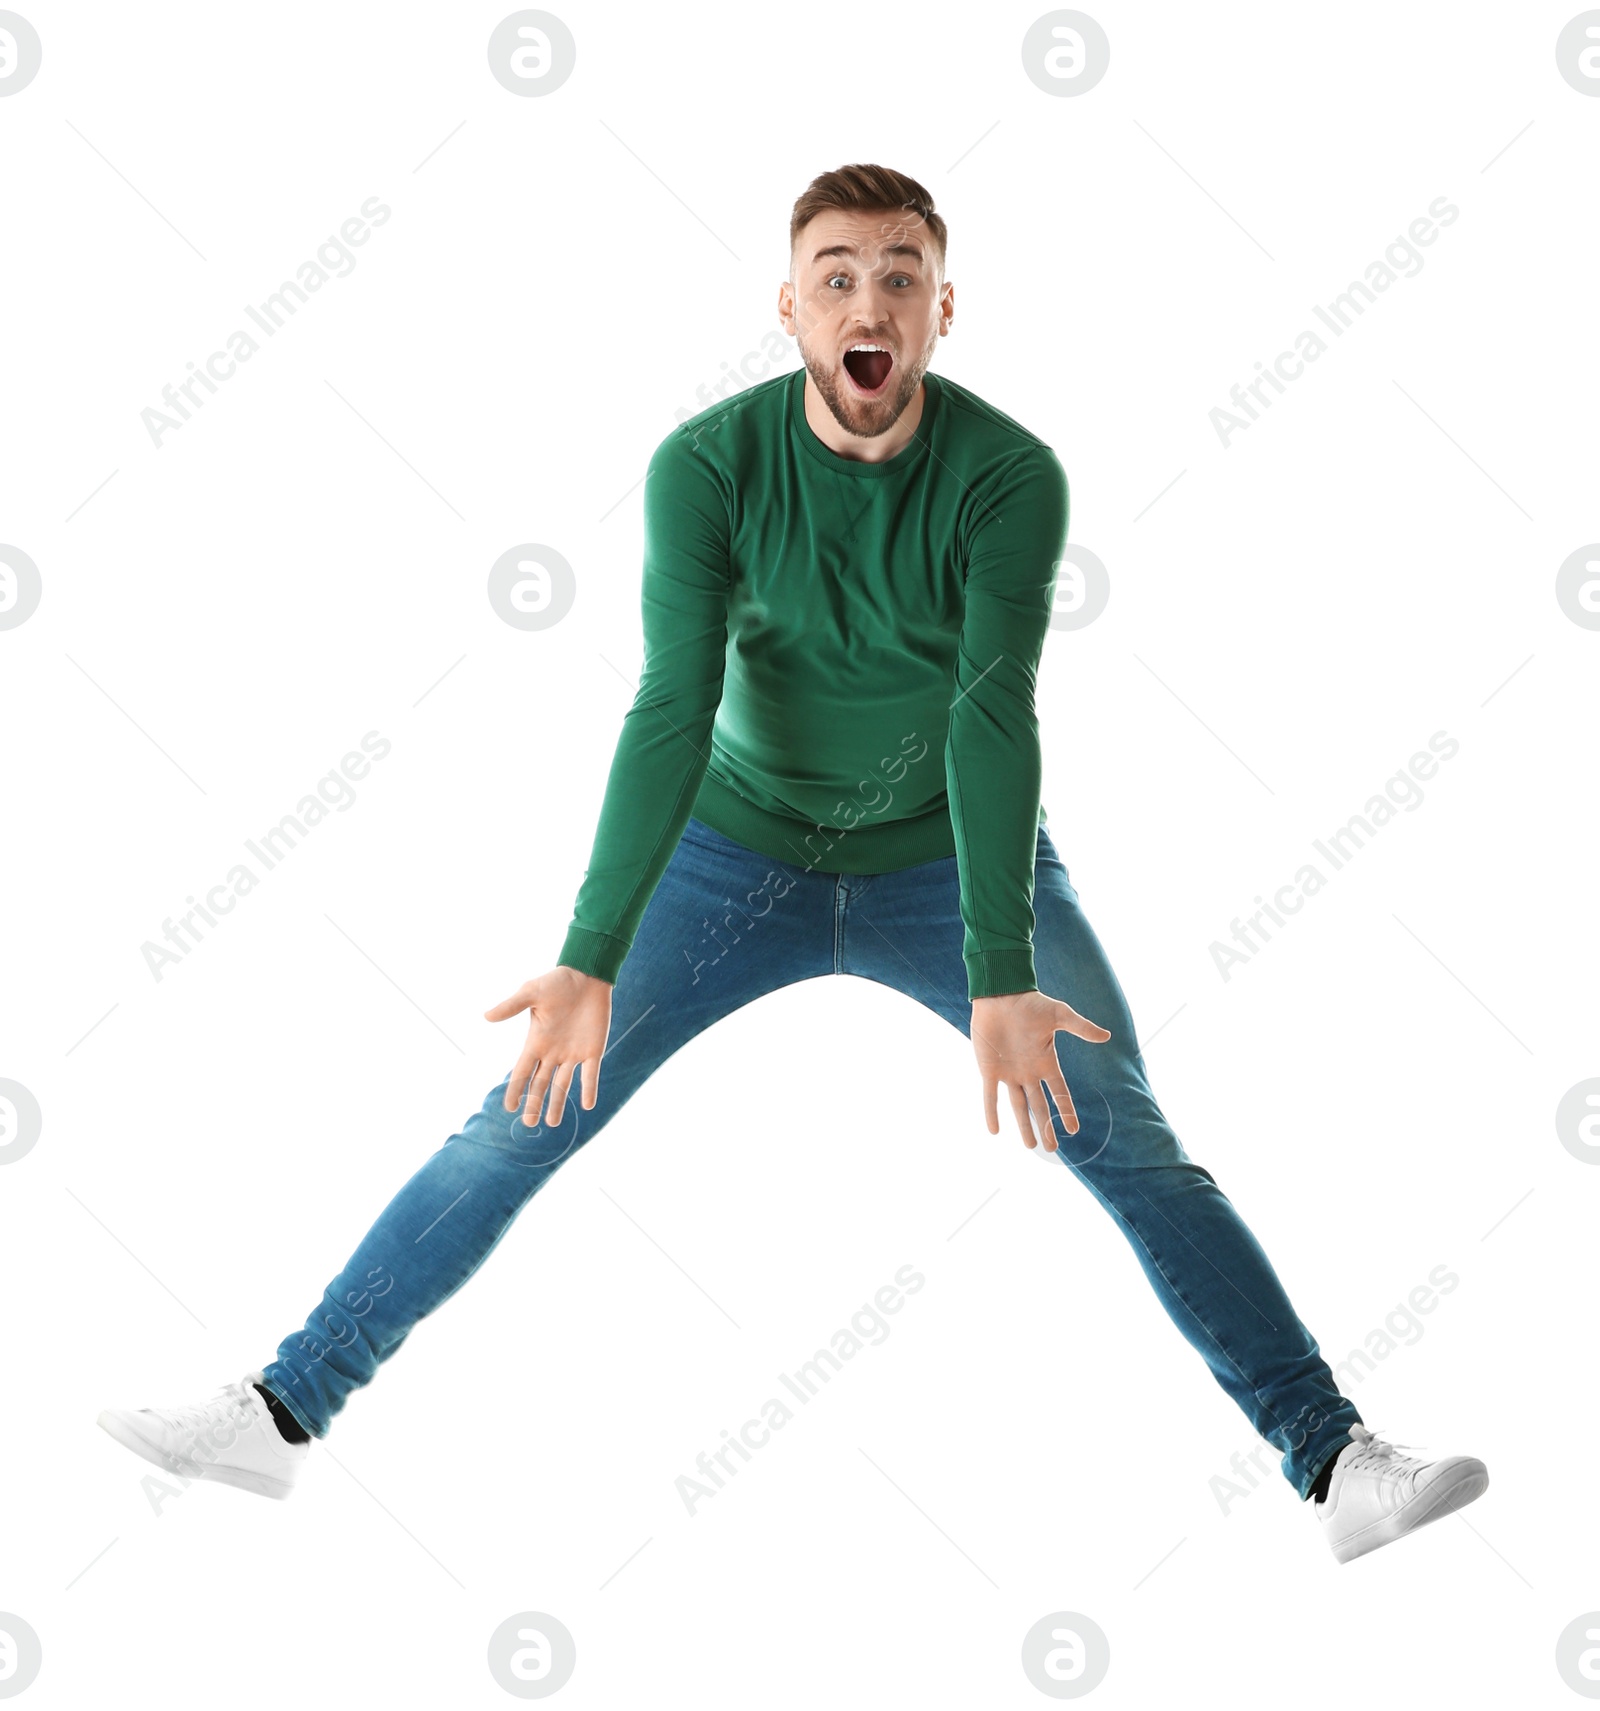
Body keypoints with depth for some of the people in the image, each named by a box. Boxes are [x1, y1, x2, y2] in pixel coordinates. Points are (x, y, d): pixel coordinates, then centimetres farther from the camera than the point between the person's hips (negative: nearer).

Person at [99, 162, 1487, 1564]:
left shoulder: (1010, 477, -19)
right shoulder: (708, 465, -17)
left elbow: (995, 721, -27)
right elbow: (672, 713, -23)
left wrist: (1002, 980, -37)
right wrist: (589, 964, -31)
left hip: (952, 862, 0)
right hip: (739, 851, 1)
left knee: (1132, 1150, -11)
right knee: (521, 1122, -4)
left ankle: (1338, 1461, -3)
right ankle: (281, 1414, 6)